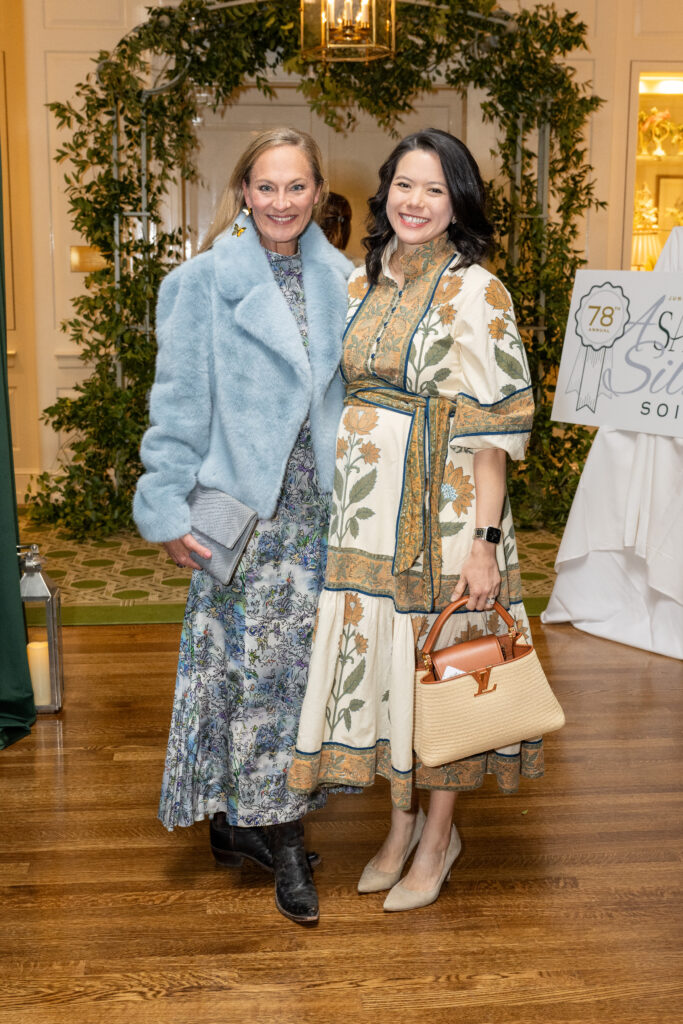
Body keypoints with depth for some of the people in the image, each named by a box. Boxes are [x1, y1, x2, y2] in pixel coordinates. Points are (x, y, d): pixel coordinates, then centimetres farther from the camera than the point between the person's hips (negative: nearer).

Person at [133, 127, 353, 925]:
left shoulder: (337, 278, 9)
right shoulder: (206, 280, -5)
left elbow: (348, 389, 13)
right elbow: (179, 403, -5)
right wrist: (170, 506, -9)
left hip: (315, 506, 5)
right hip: (240, 506, -4)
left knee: (299, 659, 8)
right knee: (247, 660, -1)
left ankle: (268, 821, 23)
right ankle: (238, 822, 15)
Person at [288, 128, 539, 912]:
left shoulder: (475, 292, -10)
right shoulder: (362, 283, 9)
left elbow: (492, 427, -13)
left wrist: (485, 540, -17)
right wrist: (344, 495, 13)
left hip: (441, 508, -6)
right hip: (364, 507, 6)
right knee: (378, 655, 12)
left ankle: (438, 834, 25)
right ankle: (402, 820, 32)